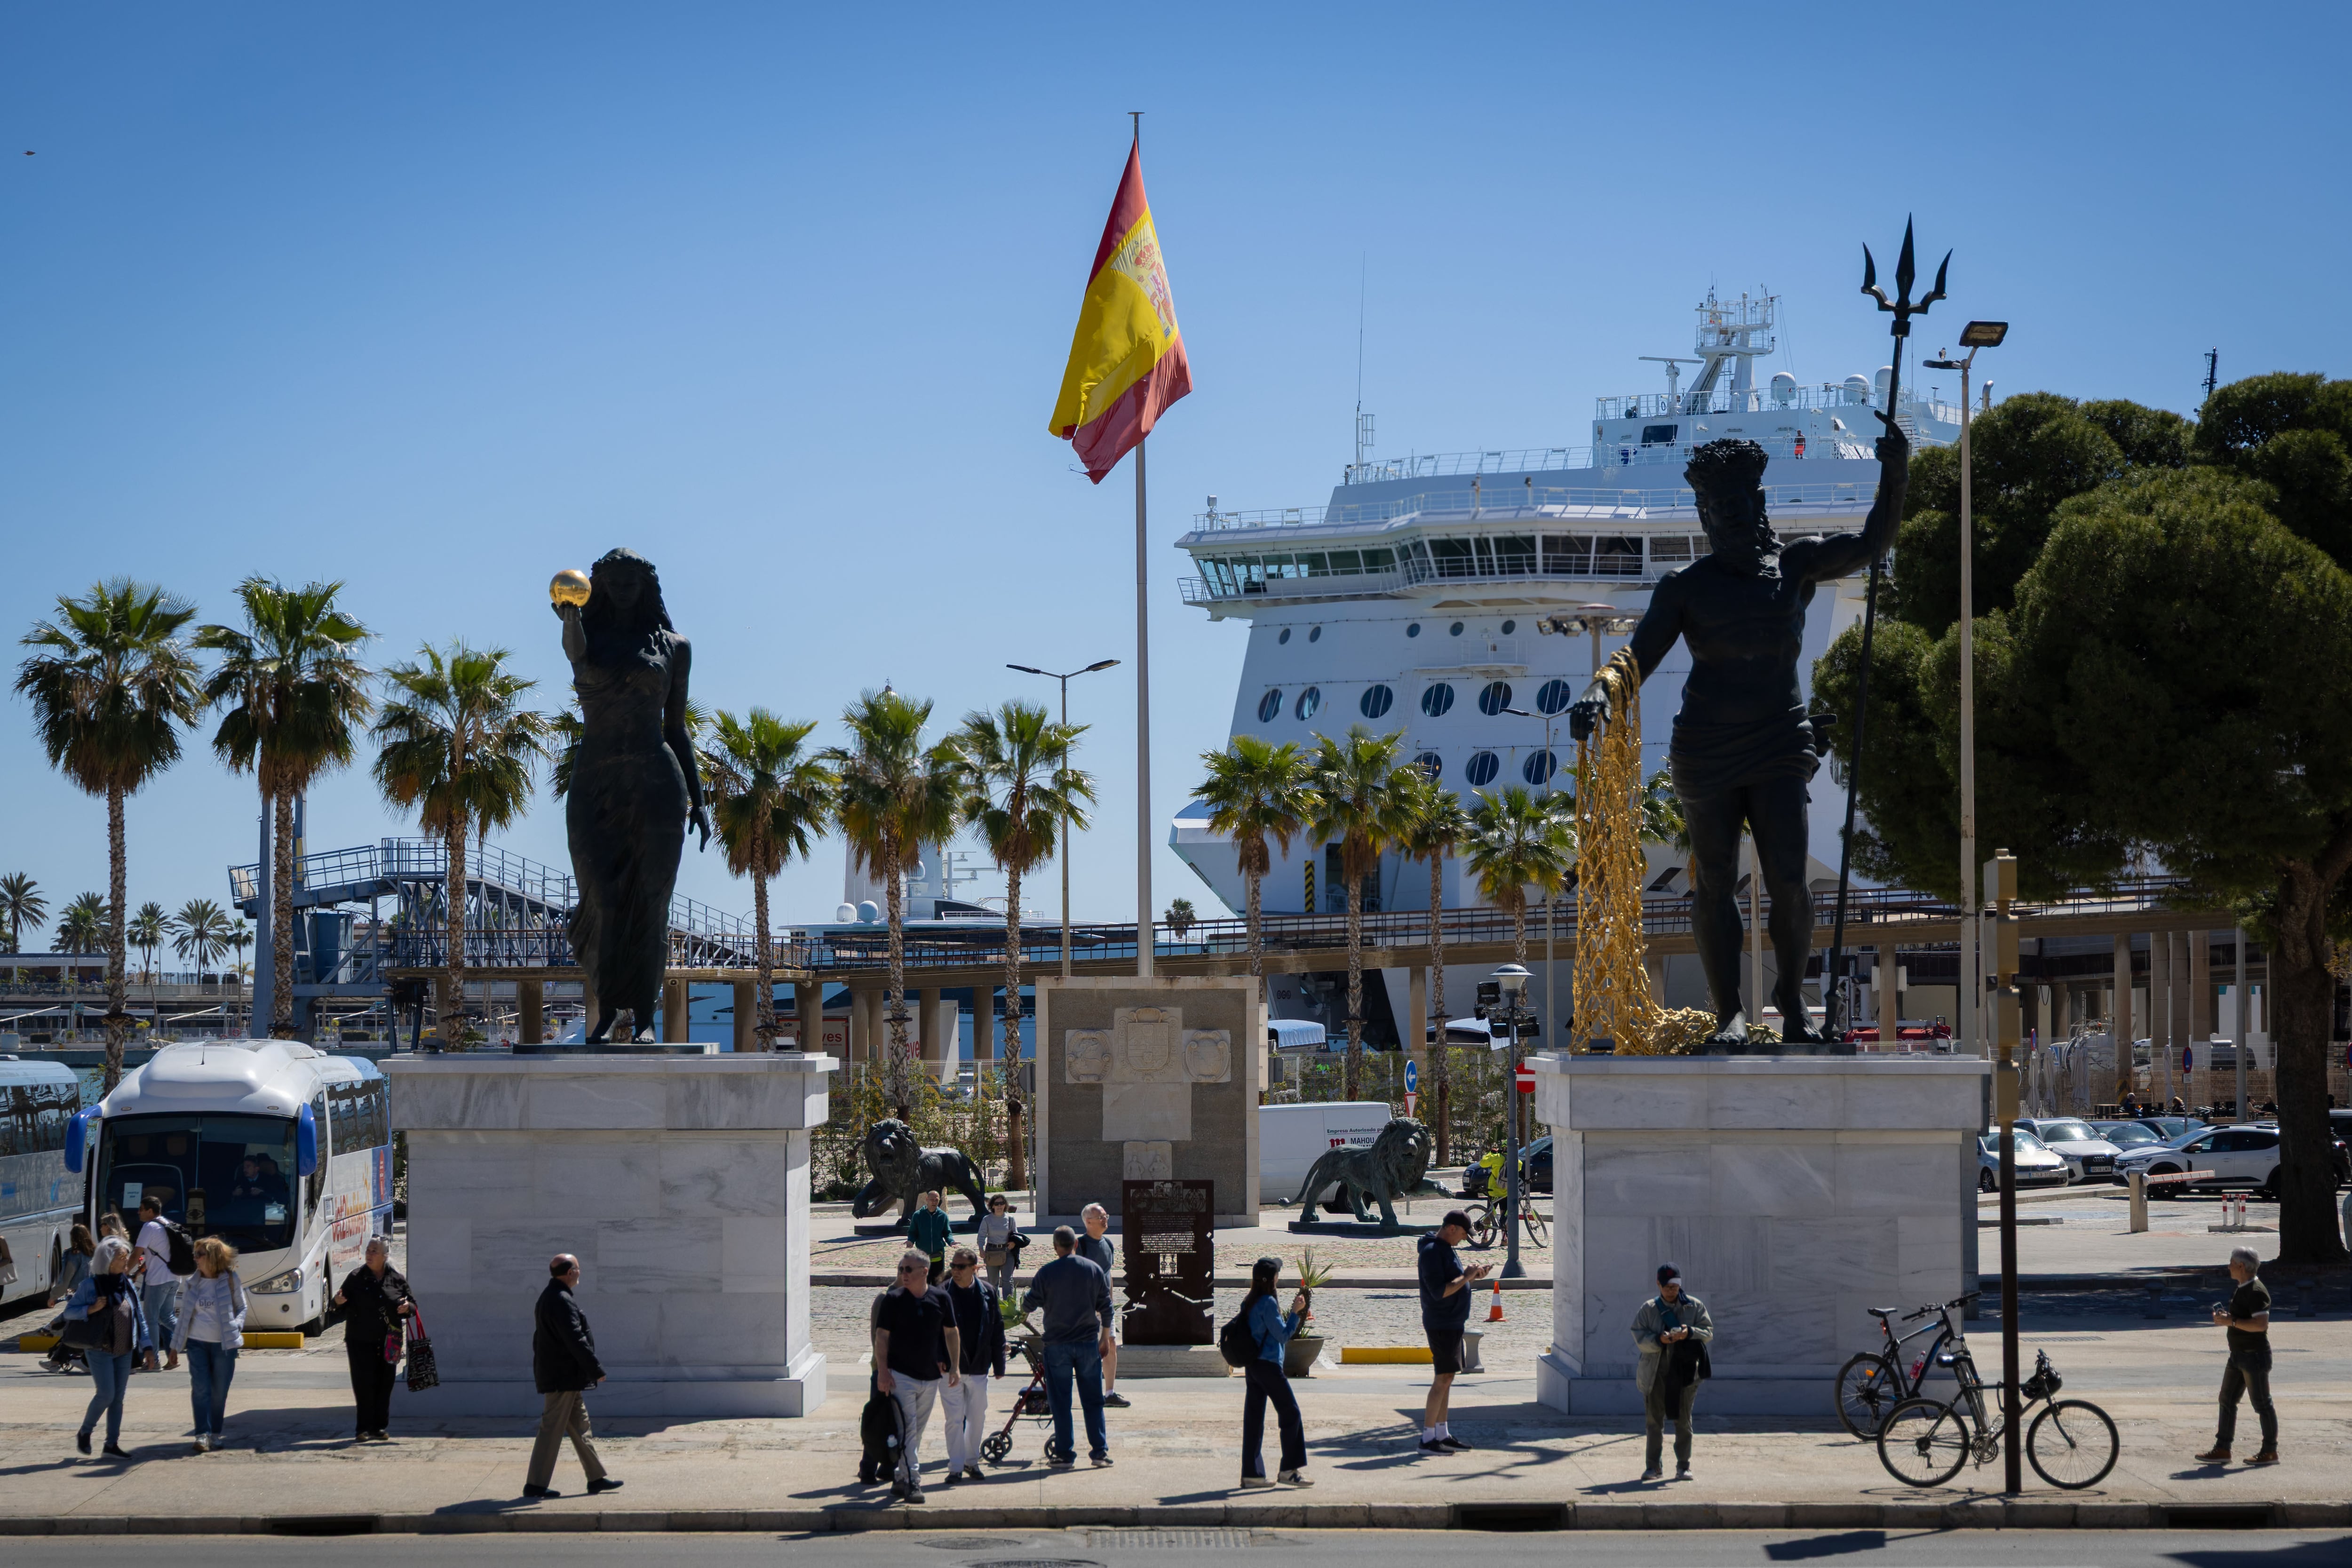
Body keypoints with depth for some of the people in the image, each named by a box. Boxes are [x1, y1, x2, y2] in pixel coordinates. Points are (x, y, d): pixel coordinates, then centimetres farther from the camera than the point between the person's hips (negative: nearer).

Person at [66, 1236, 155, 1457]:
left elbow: (140, 1318, 11)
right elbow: (69, 1311, -4)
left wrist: (147, 1347, 5)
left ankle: (112, 1444, 11)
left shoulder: (129, 1285, 7)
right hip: (100, 1350, -5)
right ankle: (84, 1433, 12)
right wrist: (91, 1309, -21)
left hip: (124, 1351, 5)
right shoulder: (91, 1285, -8)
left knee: (118, 1398, 5)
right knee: (106, 1395, -11)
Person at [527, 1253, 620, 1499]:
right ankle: (535, 1485, -2)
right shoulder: (562, 1301, -19)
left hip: (565, 1377, 11)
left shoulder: (549, 1297, 15)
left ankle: (597, 1478, 19)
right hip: (562, 1377, -11)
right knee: (552, 1430, -6)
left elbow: (540, 1339, 21)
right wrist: (596, 1370, -19)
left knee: (580, 1426, 14)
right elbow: (576, 1340, -23)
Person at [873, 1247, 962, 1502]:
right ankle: (911, 1482, -13)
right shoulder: (893, 1300, -5)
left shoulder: (940, 1299, 2)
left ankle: (901, 1478, 21)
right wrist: (883, 1373, -10)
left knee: (917, 1432, 11)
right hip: (901, 1375, -4)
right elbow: (881, 1337, -4)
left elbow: (951, 1333, 12)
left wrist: (955, 1366, 9)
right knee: (907, 1431, -11)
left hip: (931, 1376, 4)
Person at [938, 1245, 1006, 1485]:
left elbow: (997, 1330, 8)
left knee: (978, 1417, 12)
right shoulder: (943, 1294, -9)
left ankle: (972, 1461, 28)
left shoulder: (988, 1293, 0)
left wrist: (999, 1364, 8)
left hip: (978, 1366, 3)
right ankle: (955, 1467, 8)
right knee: (954, 1419, 0)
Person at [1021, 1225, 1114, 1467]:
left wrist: (1024, 1312, 22)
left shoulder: (1047, 1273, -8)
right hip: (1089, 1343, 2)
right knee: (1093, 1401, 9)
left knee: (1060, 1402, 5)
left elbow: (1029, 1305, -2)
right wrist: (1105, 1338, 16)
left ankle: (1064, 1453, 5)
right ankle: (1100, 1451, 7)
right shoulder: (1094, 1270, 1)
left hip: (1057, 1345, -2)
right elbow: (1105, 1307, 5)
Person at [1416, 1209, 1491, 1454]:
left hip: (1453, 1324, 10)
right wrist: (1465, 1278, -18)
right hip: (1441, 1325, -10)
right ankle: (1427, 1438, -9)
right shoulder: (1432, 1252, -18)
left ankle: (1442, 1434, 19)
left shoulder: (1446, 1249, 14)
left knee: (1447, 1379, 13)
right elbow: (1439, 1292, -24)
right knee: (1443, 1379, -10)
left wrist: (1474, 1277, 8)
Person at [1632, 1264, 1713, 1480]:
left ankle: (1683, 1466, 10)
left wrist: (1689, 1333, -17)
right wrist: (1659, 1340, -20)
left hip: (1685, 1371, 0)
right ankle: (1653, 1466, 12)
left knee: (1683, 1420, 3)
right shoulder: (1649, 1309, 5)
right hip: (1656, 1373, 0)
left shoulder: (1695, 1306, 6)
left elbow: (1708, 1332, 2)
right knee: (1654, 1420, 4)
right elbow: (1639, 1339, -1)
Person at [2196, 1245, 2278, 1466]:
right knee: (2227, 1401, 9)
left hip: (2255, 1356, -11)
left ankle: (2270, 1452, 7)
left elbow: (2261, 1324, -28)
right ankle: (2222, 1449, 11)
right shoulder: (2242, 1289, 14)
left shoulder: (2256, 1292, -19)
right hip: (2239, 1355, 11)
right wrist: (2225, 1317, 7)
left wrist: (2231, 1321, -25)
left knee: (2262, 1404, -1)